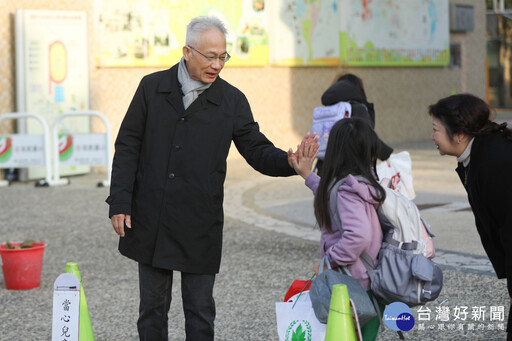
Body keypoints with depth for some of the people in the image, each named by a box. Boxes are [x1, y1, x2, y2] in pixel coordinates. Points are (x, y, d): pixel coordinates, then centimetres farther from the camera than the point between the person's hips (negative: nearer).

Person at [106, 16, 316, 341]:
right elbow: (128, 147, 4)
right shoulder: (152, 87, 2)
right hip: (150, 222, 1)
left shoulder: (232, 100, 2)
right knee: (153, 308, 10)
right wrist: (119, 203, -3)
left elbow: (257, 151, 3)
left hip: (200, 226, 0)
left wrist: (289, 162, -19)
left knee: (200, 313, 4)